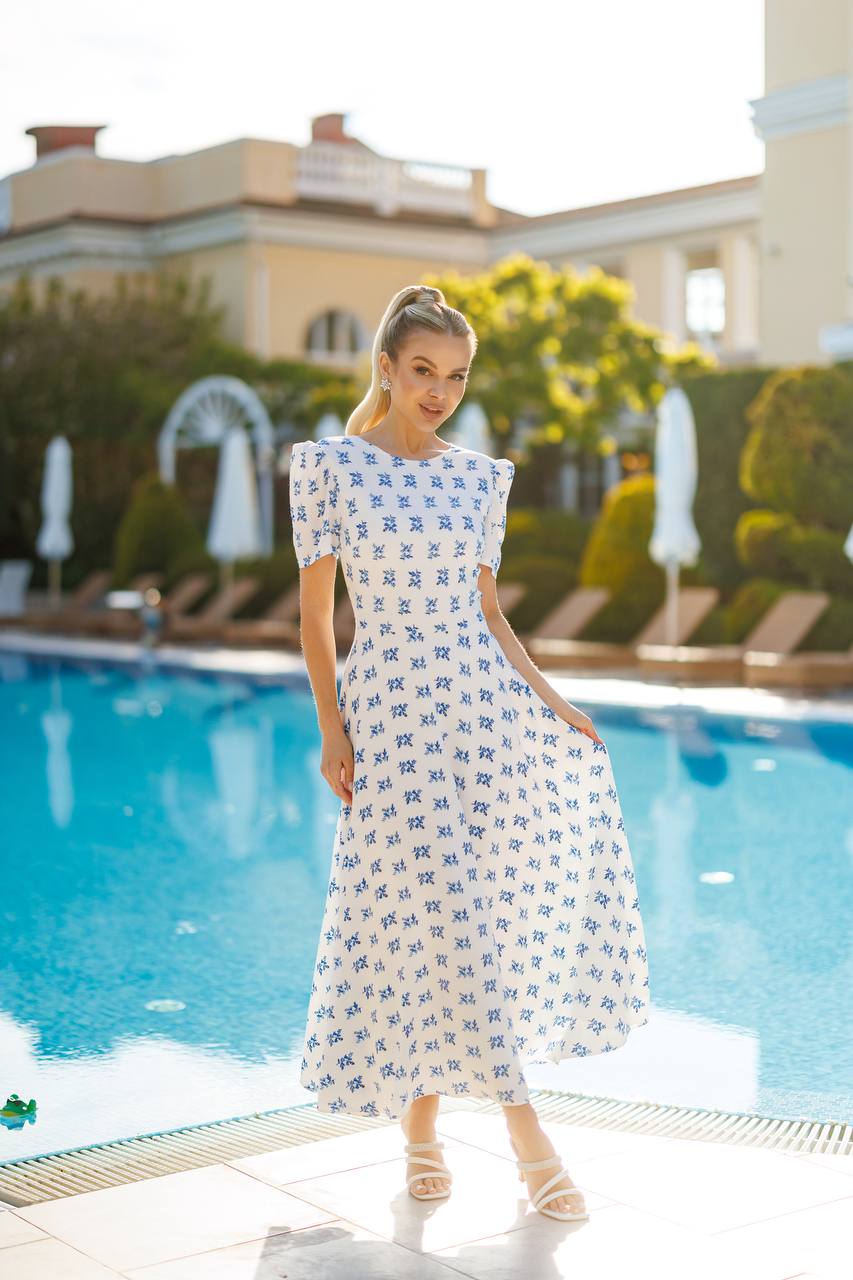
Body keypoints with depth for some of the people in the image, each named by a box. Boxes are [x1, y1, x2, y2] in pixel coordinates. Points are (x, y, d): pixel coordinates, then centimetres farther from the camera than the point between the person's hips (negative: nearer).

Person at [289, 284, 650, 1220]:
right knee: (428, 914, -3)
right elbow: (314, 613, -1)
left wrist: (550, 699, 3)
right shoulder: (328, 464, -2)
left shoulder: (481, 477, 8)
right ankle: (521, 1121, 7)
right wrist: (331, 731, -6)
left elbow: (486, 611, 12)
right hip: (390, 709, -4)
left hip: (487, 699, 4)